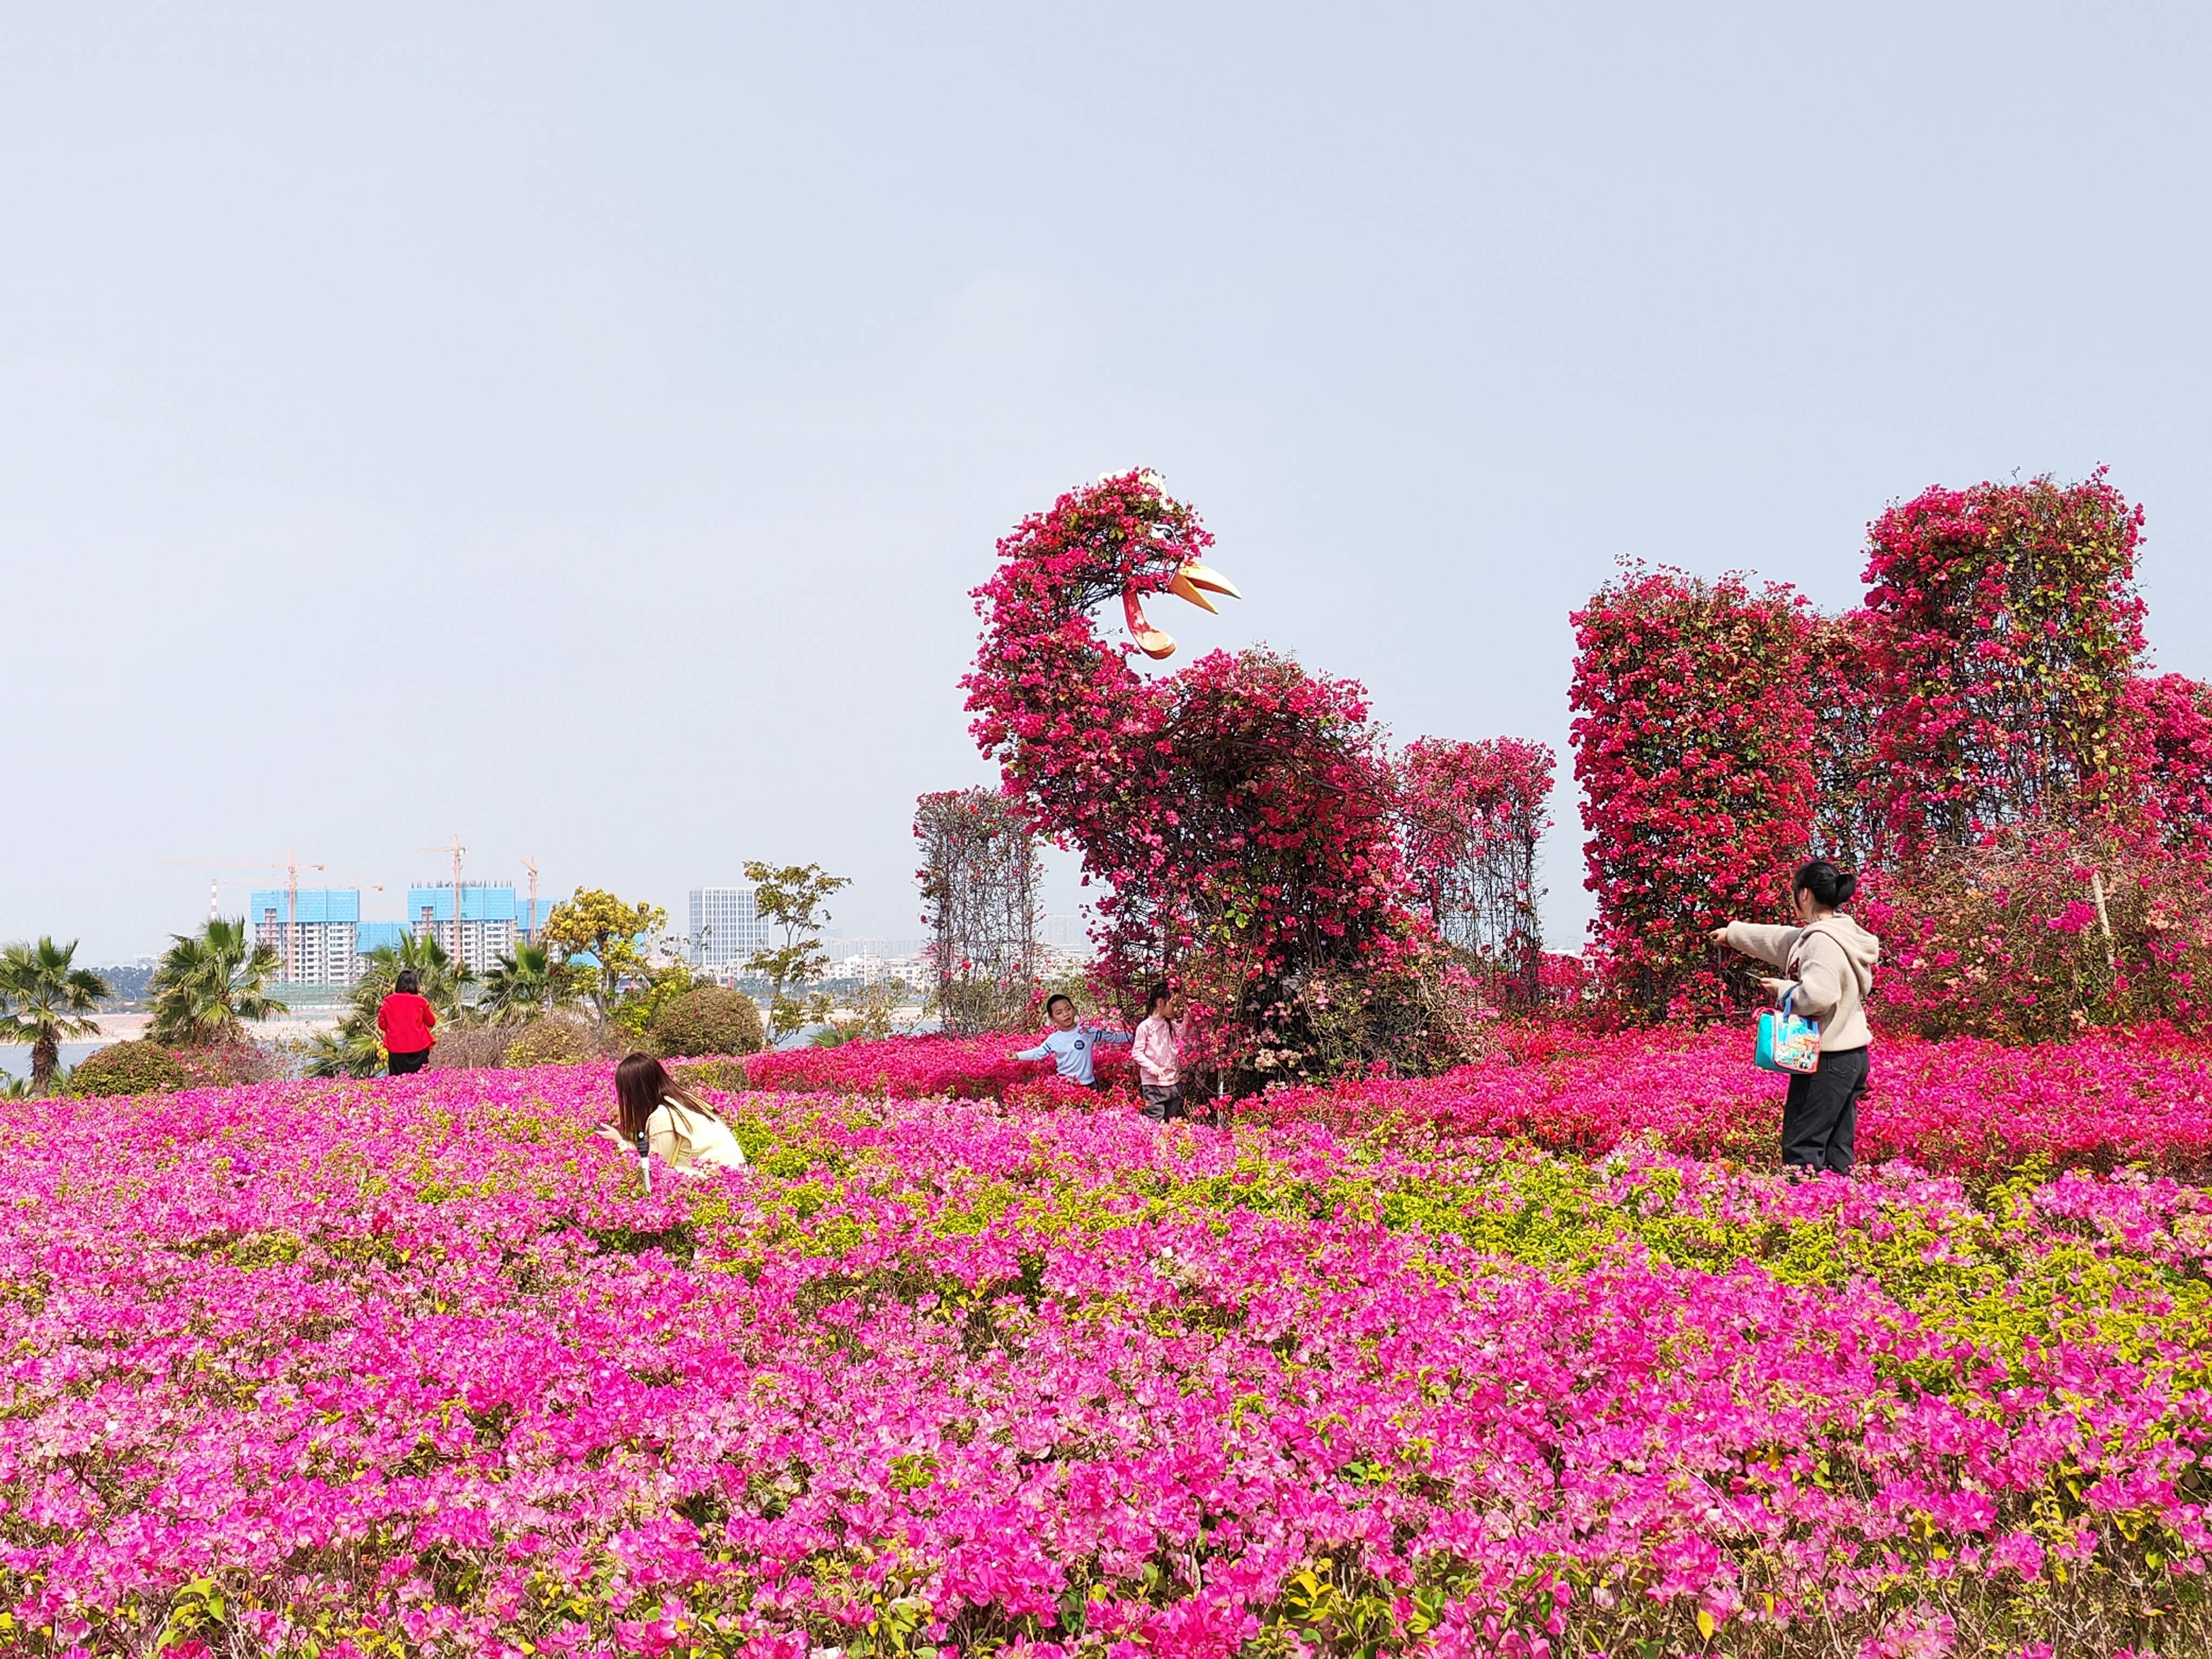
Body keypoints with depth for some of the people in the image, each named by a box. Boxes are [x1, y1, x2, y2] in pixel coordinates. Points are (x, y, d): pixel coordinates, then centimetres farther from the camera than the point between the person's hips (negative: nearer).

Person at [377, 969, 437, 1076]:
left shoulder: (389, 1002, -1)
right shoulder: (421, 1002, -4)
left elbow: (382, 1024, 6)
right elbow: (431, 1022, 6)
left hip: (396, 1049, 1)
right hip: (418, 1048, 0)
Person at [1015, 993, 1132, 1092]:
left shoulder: (1088, 1031, -2)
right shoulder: (1053, 1040, -2)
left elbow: (1111, 1037, 7)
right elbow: (1038, 1053, 4)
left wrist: (1132, 1037, 10)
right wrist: (1018, 1056, -6)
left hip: (1088, 1084, 1)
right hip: (1066, 1086, -1)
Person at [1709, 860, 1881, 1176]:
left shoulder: (1823, 941, -16)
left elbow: (1818, 995, -30)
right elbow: (1778, 940, 32)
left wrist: (1783, 989, -10)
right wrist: (1733, 933, 44)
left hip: (1827, 1060, -10)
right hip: (1850, 1055, 10)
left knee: (1801, 1149, -10)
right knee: (1836, 1150, 11)